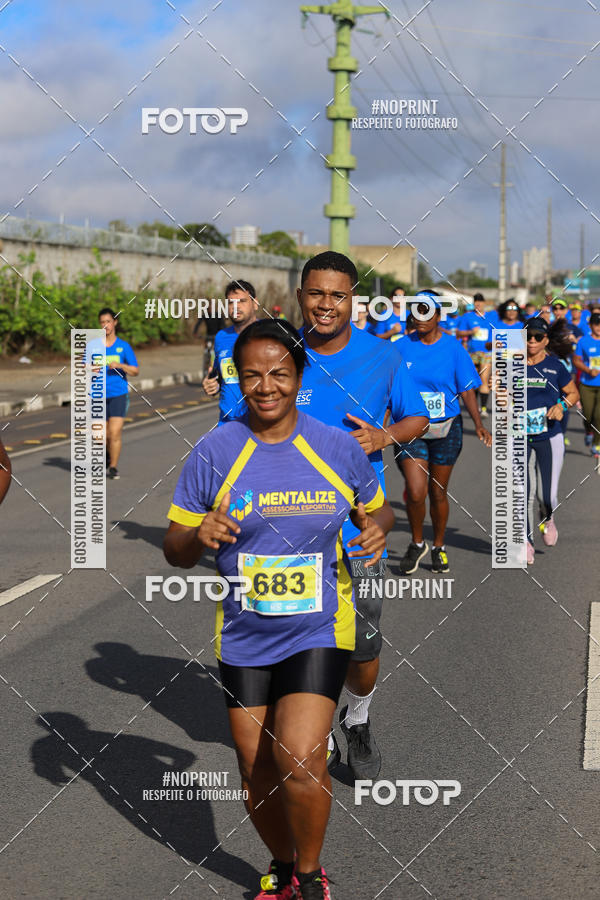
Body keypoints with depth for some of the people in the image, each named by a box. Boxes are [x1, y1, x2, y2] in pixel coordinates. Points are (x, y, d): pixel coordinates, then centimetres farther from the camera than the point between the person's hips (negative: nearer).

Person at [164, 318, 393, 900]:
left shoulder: (337, 448, -1)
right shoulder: (213, 453, -3)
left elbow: (376, 509, 15)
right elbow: (175, 550, 1)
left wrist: (377, 525, -9)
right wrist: (198, 537, -22)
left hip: (319, 628, -2)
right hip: (243, 634, 2)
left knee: (298, 758, -17)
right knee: (257, 772, 8)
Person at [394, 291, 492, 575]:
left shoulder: (453, 348, -3)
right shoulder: (402, 347, -1)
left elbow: (467, 390, -2)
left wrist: (478, 424, -14)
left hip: (446, 429, 0)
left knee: (438, 492, 10)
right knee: (416, 492, -13)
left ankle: (439, 548, 30)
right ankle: (417, 543, 12)